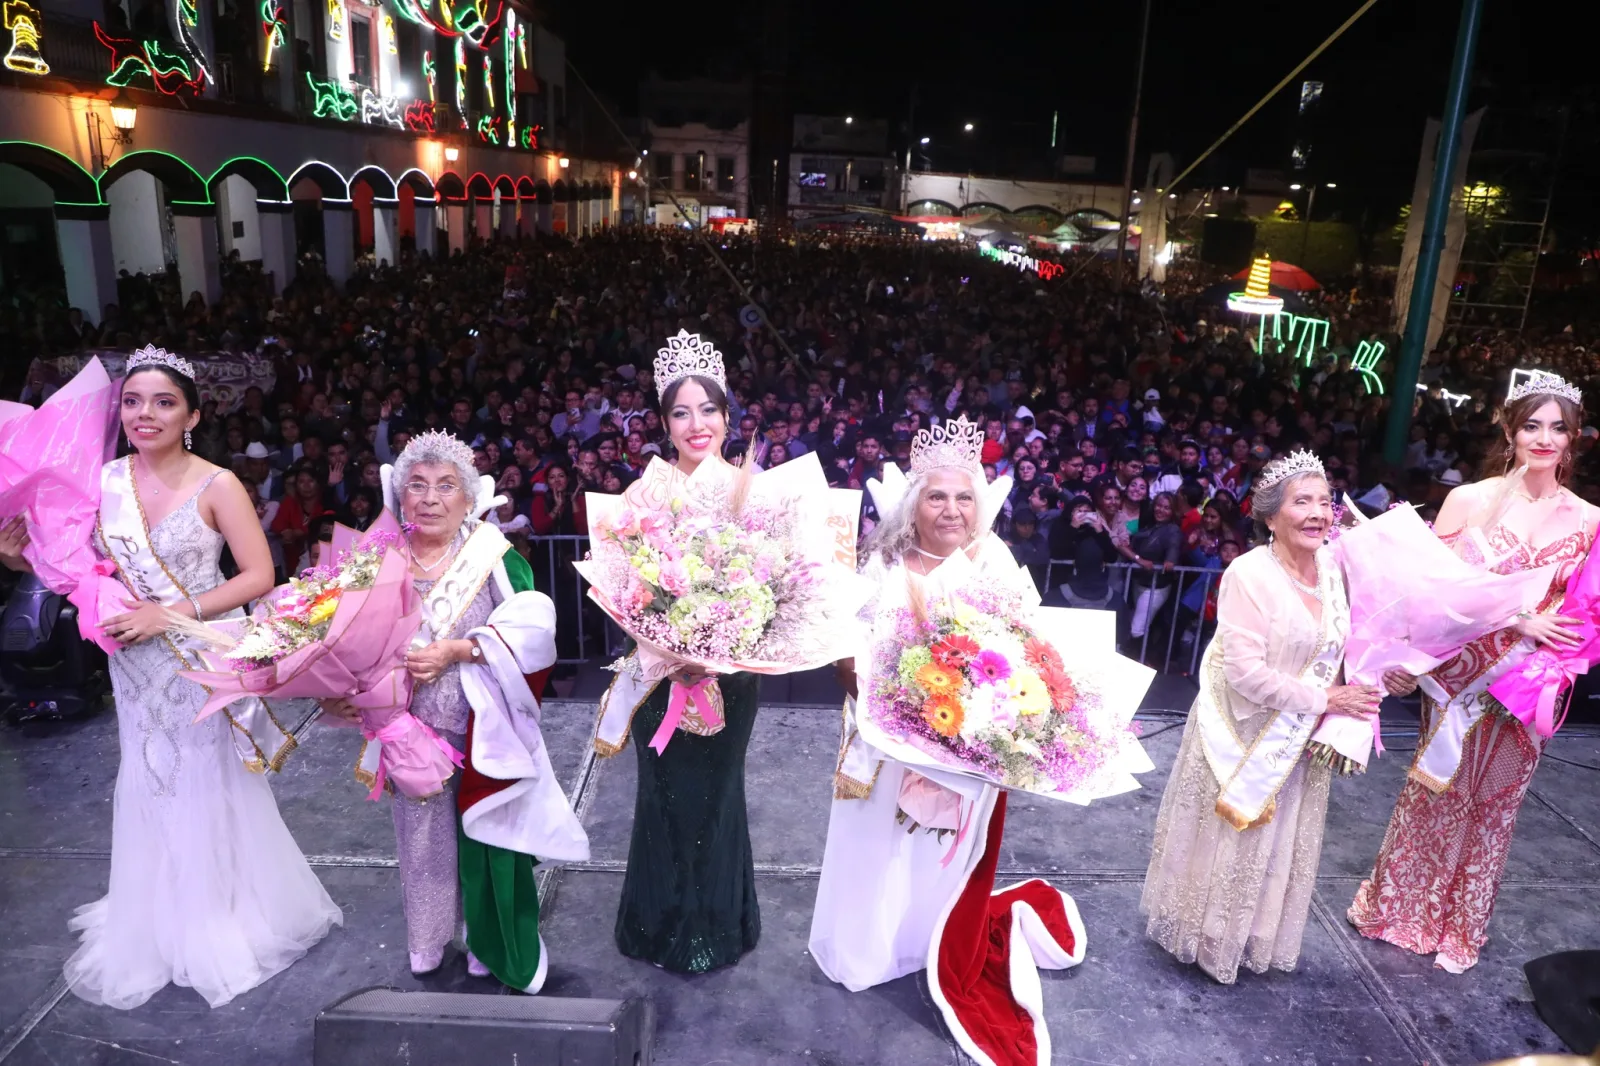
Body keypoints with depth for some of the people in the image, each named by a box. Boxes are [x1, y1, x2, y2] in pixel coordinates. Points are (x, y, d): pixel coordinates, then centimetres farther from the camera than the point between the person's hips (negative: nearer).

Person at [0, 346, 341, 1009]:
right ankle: (160, 924, 35)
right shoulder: (102, 481, -1)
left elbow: (259, 575, -15)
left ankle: (221, 919, 31)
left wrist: (172, 613, -20)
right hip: (137, 664, 4)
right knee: (148, 786, 15)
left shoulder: (217, 486, -13)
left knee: (211, 784, 9)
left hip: (206, 655, -4)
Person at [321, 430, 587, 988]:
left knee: (484, 836, 3)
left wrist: (458, 651, -26)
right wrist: (346, 695, -9)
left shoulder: (494, 556, -8)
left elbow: (531, 627, -18)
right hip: (415, 737, 3)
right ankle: (430, 943, 36)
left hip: (483, 735, -3)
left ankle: (493, 947, 26)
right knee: (423, 837, 14)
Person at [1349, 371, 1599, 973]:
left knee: (1494, 801, 14)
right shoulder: (1470, 499, -7)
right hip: (1461, 672, -2)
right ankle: (1401, 905, 32)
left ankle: (1459, 925, 34)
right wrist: (1517, 618, -19)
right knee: (1436, 791, 10)